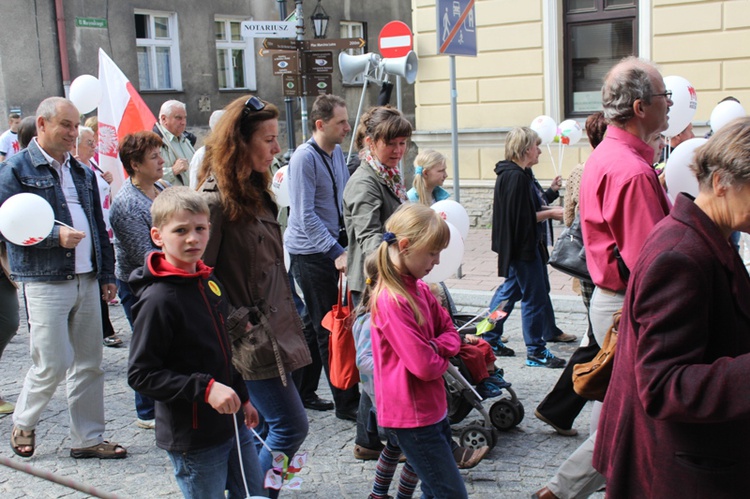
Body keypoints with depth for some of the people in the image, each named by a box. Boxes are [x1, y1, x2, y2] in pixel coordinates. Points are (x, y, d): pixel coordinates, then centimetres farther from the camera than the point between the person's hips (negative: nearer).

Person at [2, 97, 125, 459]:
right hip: (45, 282, -6)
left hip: (87, 280, 6)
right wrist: (55, 235, -21)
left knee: (89, 363, 8)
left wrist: (106, 274, 14)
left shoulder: (81, 171, 15)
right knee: (52, 364, -4)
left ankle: (88, 439, 19)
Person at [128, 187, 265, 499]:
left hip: (232, 422, 8)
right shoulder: (159, 298, -20)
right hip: (194, 438, -8)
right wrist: (205, 388, -27)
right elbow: (140, 374, -21)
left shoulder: (209, 282, 6)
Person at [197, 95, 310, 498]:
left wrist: (289, 314, 15)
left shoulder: (255, 190, 11)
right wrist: (238, 324, -16)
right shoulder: (215, 200, -18)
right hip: (251, 339, -9)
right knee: (291, 426, -3)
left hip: (274, 328, 9)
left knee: (267, 427, 17)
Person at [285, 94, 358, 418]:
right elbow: (306, 216, -20)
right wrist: (337, 252, -22)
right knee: (330, 328, -3)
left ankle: (303, 392, 29)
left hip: (330, 248, 8)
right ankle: (346, 401, 4)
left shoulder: (337, 152, 9)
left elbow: (346, 200, 17)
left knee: (316, 325, 16)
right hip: (310, 252, -8)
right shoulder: (304, 158, -17)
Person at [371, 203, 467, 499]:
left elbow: (450, 332, 11)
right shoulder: (391, 301, -24)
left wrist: (435, 348, -11)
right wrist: (442, 359, -4)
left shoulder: (420, 289, 5)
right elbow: (424, 366, -26)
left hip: (432, 408, 9)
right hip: (411, 417, -9)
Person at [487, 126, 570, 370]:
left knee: (510, 289, 18)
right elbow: (522, 217, -23)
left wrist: (548, 210, 10)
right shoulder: (516, 177, -20)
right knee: (534, 295, -3)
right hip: (522, 246, -11)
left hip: (522, 245, 11)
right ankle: (536, 351, 5)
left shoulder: (514, 174, 13)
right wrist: (550, 213, -13)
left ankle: (488, 338, 27)